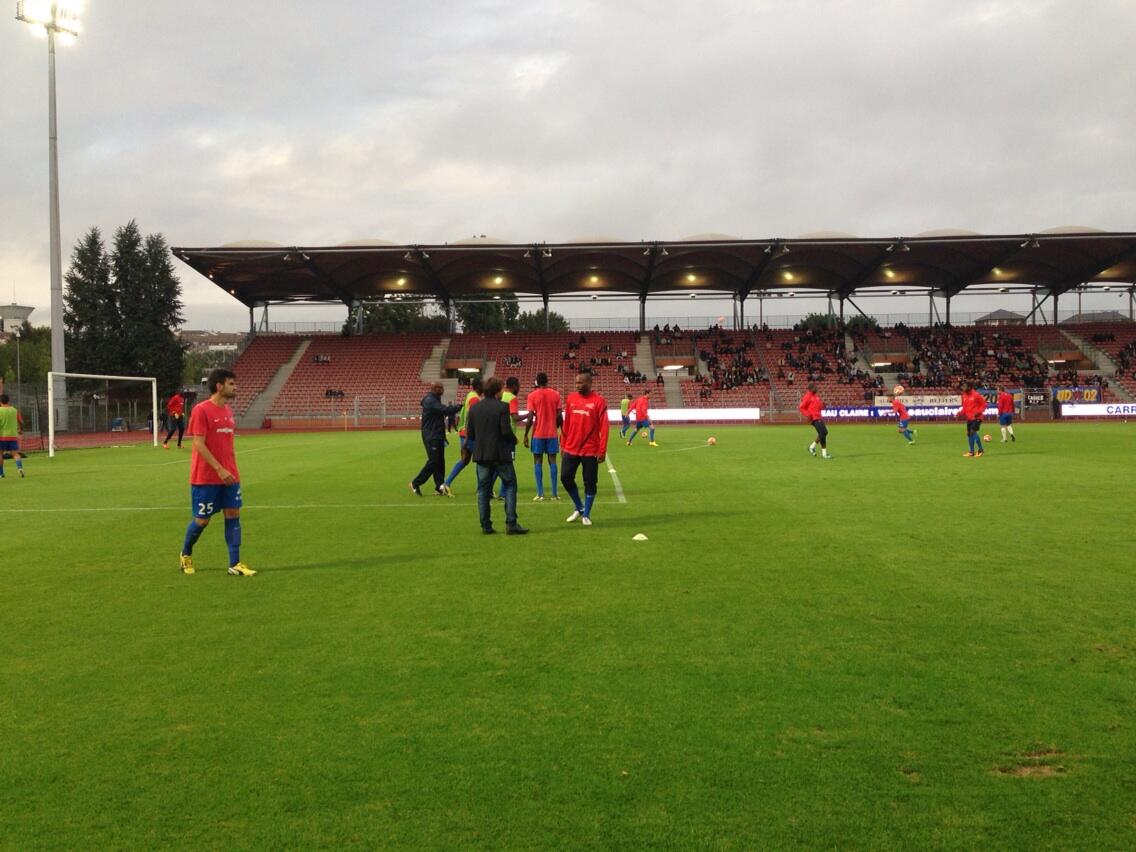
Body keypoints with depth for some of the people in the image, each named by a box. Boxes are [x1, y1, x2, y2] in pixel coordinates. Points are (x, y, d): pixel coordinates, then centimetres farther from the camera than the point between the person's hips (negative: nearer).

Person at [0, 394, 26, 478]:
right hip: (13, 436, 2)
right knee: (15, 453, 1)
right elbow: (21, 422, 9)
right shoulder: (15, 410, 3)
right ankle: (20, 467, -26)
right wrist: (21, 430, 28)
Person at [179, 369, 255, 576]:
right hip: (205, 477, -7)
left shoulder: (228, 411, 10)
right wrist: (220, 470, -21)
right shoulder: (201, 410, -12)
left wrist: (233, 470, 12)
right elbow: (199, 444, -17)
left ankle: (234, 564, 3)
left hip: (228, 476, 7)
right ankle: (186, 554, 28)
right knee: (202, 519, 3)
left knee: (233, 515, 0)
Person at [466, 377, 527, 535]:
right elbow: (506, 431, -17)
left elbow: (469, 433, 5)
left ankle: (485, 525, 8)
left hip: (481, 455, 5)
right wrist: (514, 440, 3)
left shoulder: (474, 408, 4)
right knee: (510, 486, 5)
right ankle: (511, 523, -3)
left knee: (483, 489, 10)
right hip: (500, 454, -5)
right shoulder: (502, 407, -12)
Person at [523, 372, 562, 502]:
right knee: (552, 461, 6)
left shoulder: (532, 396, -4)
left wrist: (526, 435, -1)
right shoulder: (555, 394, 2)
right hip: (552, 433, 2)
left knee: (538, 462, 3)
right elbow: (559, 416, 2)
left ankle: (540, 494, -2)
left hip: (538, 434, -2)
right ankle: (554, 494, 5)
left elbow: (530, 417, -8)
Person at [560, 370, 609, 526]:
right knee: (566, 477, 4)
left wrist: (602, 451, -12)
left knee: (590, 482, 3)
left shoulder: (599, 401, -8)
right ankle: (579, 508, 24)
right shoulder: (571, 399, 5)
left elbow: (603, 428, -9)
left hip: (590, 450, -4)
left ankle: (586, 515, 16)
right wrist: (563, 444, 10)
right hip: (571, 449, 4)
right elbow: (566, 423, 11)